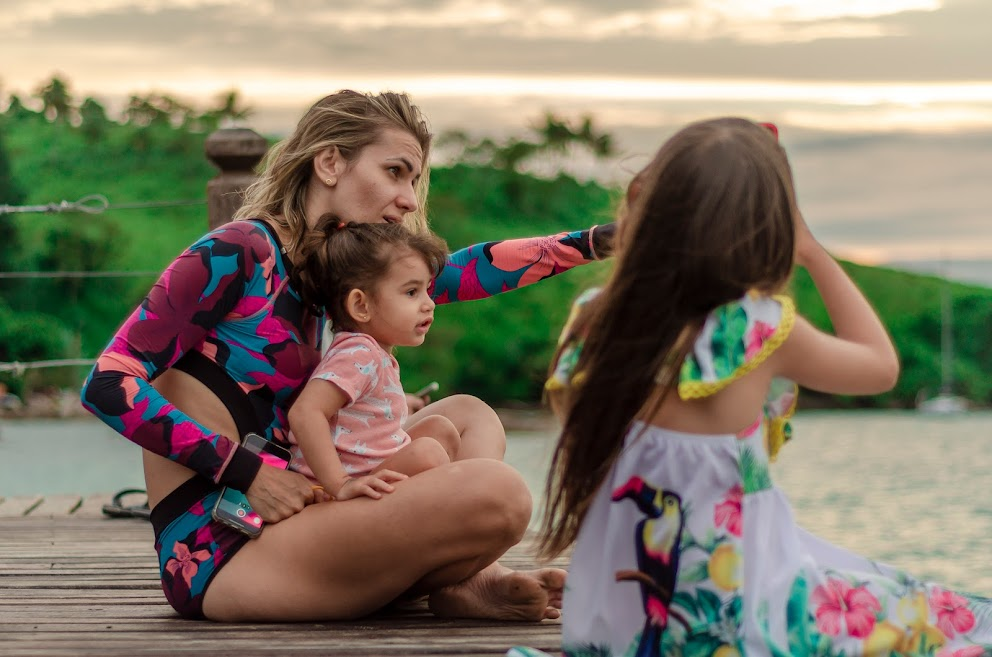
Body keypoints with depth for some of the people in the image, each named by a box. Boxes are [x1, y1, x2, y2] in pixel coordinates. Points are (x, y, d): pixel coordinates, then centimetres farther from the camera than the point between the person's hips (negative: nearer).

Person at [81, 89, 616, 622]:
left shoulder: (323, 274, 15)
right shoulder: (236, 254, -10)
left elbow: (462, 272, 14)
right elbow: (108, 384, -14)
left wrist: (602, 240, 11)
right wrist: (247, 472, -19)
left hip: (268, 521, 10)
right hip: (216, 555, -10)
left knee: (467, 415, 20)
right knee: (497, 494, -24)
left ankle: (472, 581, -3)